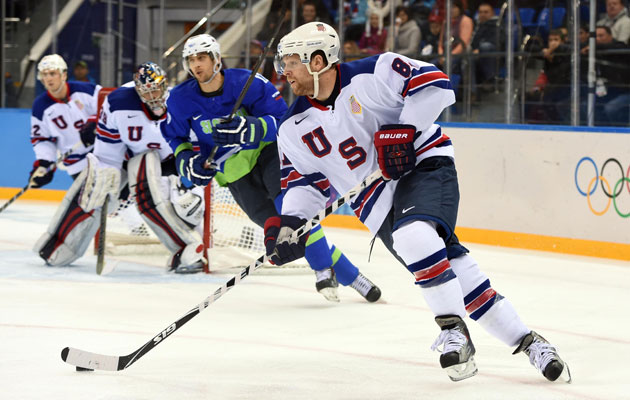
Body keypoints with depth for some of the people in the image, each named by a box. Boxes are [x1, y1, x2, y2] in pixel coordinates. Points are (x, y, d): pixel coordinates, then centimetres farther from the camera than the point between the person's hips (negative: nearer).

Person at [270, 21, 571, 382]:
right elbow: (304, 181, 11)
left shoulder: (372, 74, -13)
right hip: (377, 202, 5)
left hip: (424, 163, -5)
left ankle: (454, 330, -22)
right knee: (450, 262, -8)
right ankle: (524, 340, -3)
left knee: (413, 234, -33)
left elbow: (433, 83, -15)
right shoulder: (295, 128, 4)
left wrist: (403, 130, -21)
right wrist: (289, 223, -5)